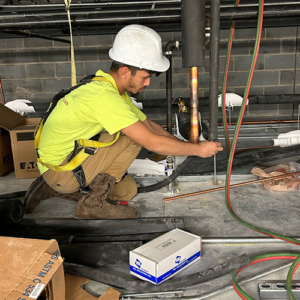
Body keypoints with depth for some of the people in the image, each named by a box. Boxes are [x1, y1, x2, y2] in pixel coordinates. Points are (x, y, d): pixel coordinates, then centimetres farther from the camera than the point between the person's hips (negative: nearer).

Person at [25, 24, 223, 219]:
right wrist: (197, 149, -15)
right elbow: (152, 142, -27)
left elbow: (149, 125, 11)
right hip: (60, 169, -10)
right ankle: (93, 202, -8)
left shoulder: (111, 88, 4)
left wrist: (186, 146, 4)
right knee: (134, 137, -20)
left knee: (128, 190, 15)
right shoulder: (105, 97, -28)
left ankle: (54, 188, 17)